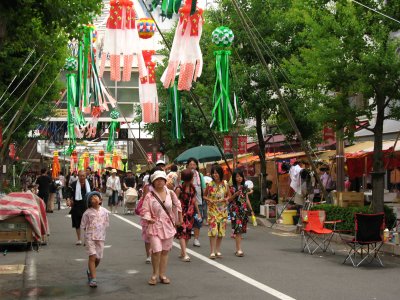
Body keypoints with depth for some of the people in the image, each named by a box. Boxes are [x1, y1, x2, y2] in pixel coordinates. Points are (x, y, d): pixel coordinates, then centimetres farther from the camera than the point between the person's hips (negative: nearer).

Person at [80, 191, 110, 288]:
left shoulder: (104, 211, 1)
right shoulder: (87, 213, -7)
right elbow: (83, 226, 1)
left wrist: (100, 231, 4)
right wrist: (89, 231, -2)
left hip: (100, 237, 3)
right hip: (90, 237, -3)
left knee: (98, 258, 9)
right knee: (92, 256, -11)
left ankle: (90, 271, 37)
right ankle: (93, 279, -8)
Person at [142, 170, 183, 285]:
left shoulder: (170, 193, 1)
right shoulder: (149, 195, -8)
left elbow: (177, 205, 15)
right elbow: (145, 210, -8)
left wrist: (180, 218, 20)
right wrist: (148, 219, -26)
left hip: (168, 226, 3)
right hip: (155, 226, -3)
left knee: (165, 251, 9)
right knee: (157, 251, -13)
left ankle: (162, 275, 21)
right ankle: (155, 274, 8)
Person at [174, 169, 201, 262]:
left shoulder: (192, 188, 7)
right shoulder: (179, 189, -12)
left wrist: (198, 212, 17)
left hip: (190, 213, 6)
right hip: (181, 213, -6)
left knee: (188, 232, 8)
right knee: (182, 232, -10)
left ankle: (182, 252, 18)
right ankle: (185, 255, -14)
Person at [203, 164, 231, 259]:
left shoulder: (225, 184, 2)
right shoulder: (210, 184, -4)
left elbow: (229, 195, 12)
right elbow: (204, 196, 7)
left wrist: (226, 199, -9)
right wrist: (209, 200, -13)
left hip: (223, 210, 3)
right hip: (212, 209, -3)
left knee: (221, 230, 7)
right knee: (213, 230, -11)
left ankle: (218, 250, 19)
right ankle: (212, 251, -8)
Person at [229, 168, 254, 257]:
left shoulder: (244, 187, 11)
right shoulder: (232, 187, -2)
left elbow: (247, 199, 14)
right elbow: (229, 199, -3)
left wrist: (251, 210, 12)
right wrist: (235, 195, -19)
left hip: (243, 209, 4)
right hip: (235, 209, -4)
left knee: (241, 230, 5)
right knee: (237, 229, -10)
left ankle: (238, 249, 13)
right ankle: (239, 250, -11)